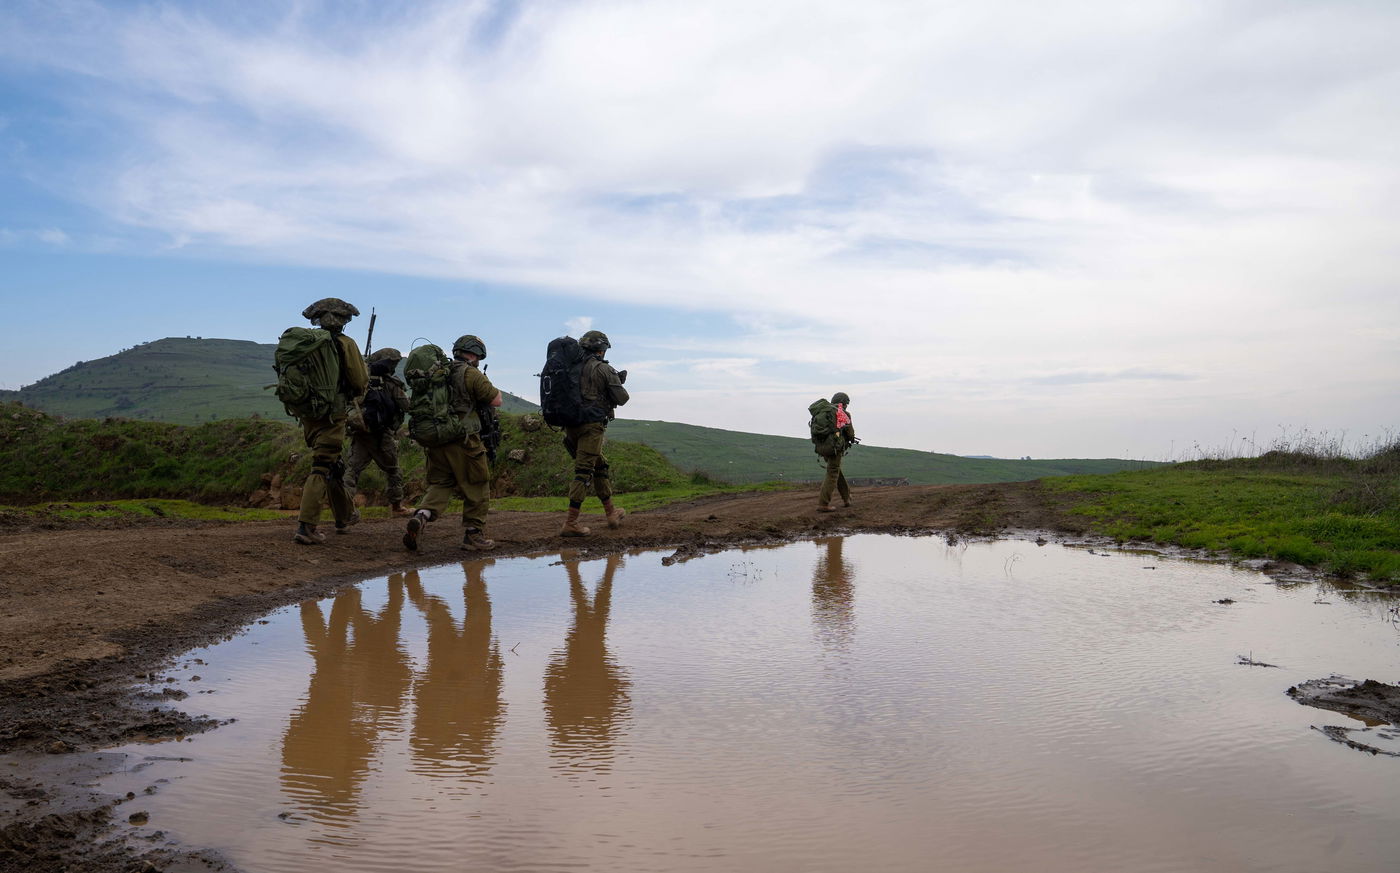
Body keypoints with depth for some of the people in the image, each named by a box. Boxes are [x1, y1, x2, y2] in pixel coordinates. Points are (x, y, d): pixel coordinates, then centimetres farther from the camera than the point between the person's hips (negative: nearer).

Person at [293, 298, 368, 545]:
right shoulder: (344, 344, -8)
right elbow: (360, 383, -9)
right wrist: (365, 372, 12)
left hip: (308, 414, 7)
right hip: (332, 416, -6)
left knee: (331, 465, 20)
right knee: (322, 469, -6)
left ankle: (345, 516, 34)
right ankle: (305, 527, -13)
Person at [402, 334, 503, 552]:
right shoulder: (472, 374, -8)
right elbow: (496, 400, -5)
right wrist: (488, 385, 13)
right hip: (463, 442, -6)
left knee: (440, 484, 14)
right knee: (476, 489, 8)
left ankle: (421, 515, -12)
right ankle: (473, 535, 11)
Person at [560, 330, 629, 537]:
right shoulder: (603, 369, -5)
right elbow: (621, 399, -5)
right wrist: (618, 383, 18)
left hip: (570, 425, 7)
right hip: (591, 426, -7)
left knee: (599, 465, 20)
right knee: (584, 471, -7)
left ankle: (611, 513, 29)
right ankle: (570, 523, -10)